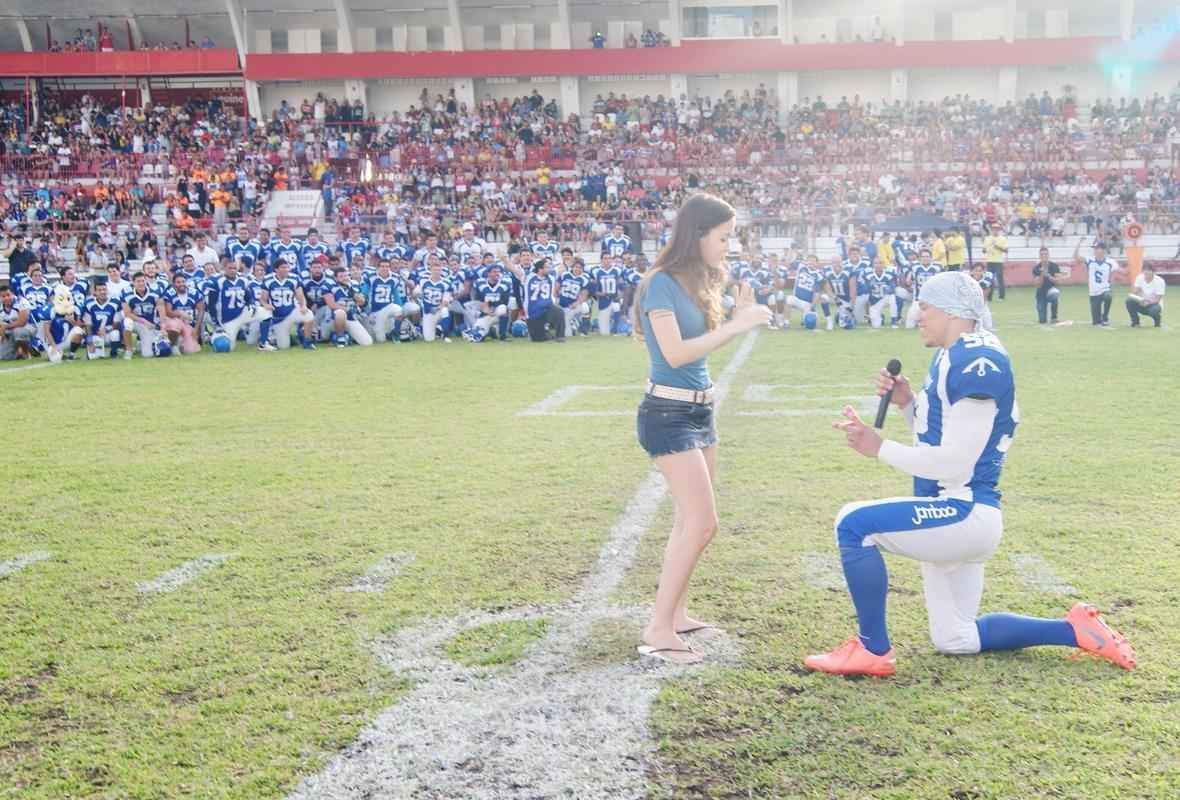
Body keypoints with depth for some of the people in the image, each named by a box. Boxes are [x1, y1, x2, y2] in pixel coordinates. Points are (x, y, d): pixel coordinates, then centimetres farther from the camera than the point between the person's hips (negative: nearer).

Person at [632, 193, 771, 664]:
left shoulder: (698, 282, 10)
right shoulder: (661, 283, -16)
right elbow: (675, 353, -24)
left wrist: (738, 318, 3)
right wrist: (735, 327, -23)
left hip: (700, 411, 9)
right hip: (669, 414, -9)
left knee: (690, 522, 14)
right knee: (702, 523, -13)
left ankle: (676, 614, 25)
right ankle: (657, 632, -8)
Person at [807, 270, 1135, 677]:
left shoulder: (978, 361, -19)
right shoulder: (952, 357, 12)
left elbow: (953, 464, -22)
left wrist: (878, 447, -17)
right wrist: (908, 402, 5)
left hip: (964, 512, -11)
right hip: (956, 514, 11)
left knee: (854, 524, -22)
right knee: (956, 641, 19)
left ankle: (873, 650, -10)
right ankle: (1075, 630, 27)